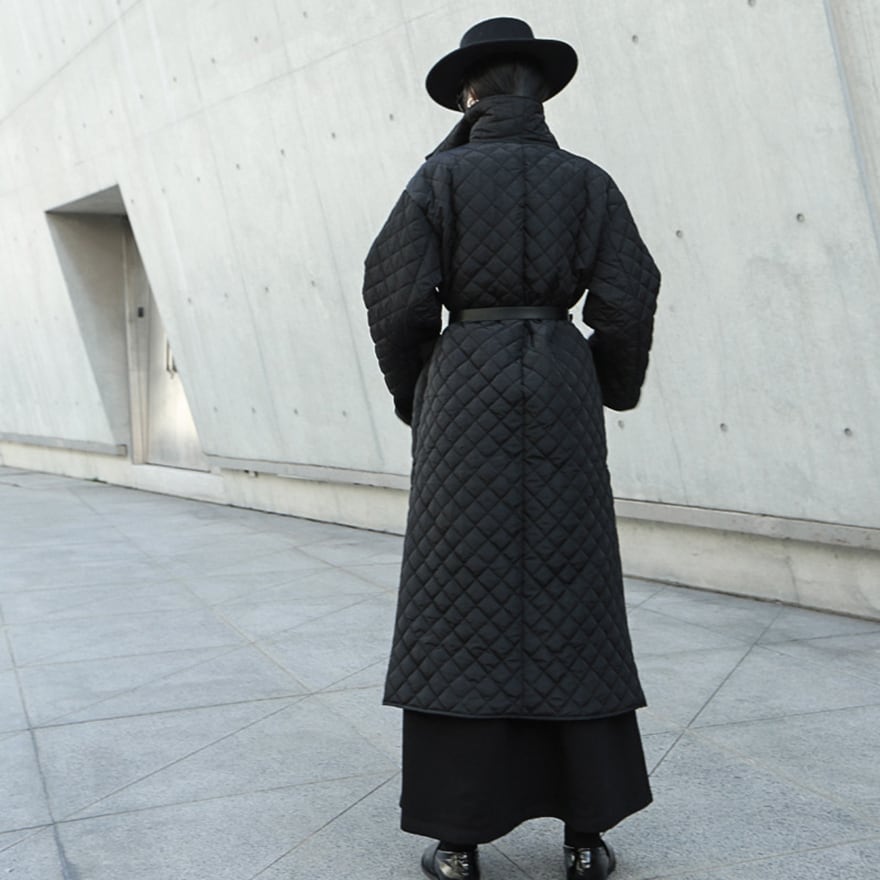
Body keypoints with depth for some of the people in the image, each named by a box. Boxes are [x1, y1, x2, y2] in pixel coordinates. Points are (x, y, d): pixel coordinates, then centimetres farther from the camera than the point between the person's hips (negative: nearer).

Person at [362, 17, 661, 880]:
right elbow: (624, 303, 1)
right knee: (569, 603, 6)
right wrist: (613, 388, 18)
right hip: (558, 393, 2)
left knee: (461, 606, 1)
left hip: (467, 389, -2)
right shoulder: (587, 180, 7)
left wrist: (411, 391, 12)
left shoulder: (440, 177, 1)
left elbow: (398, 299, -5)